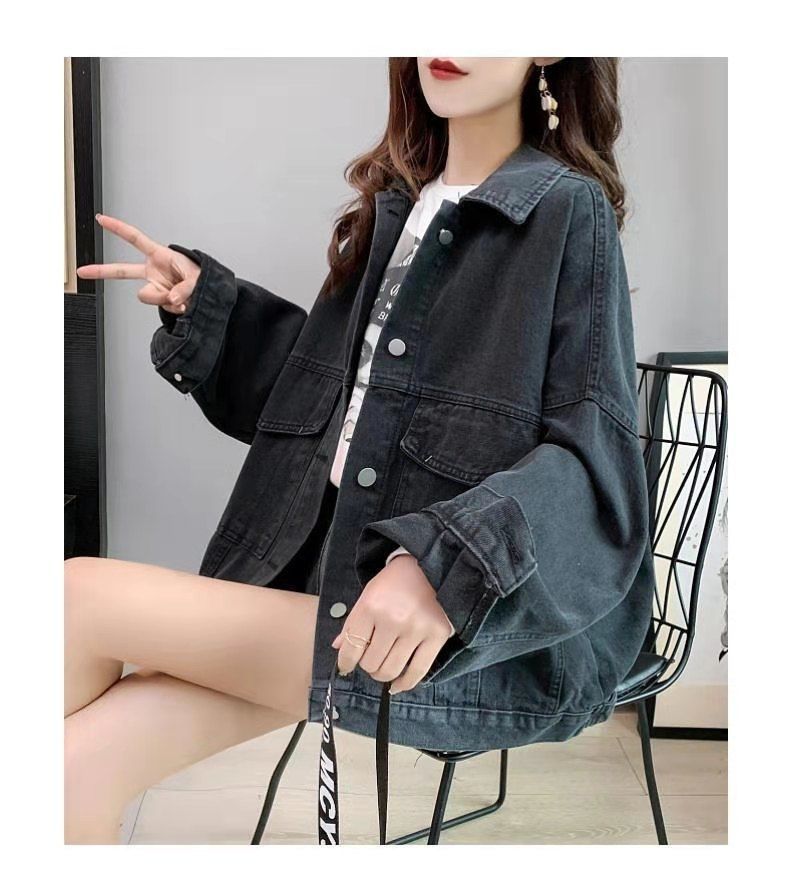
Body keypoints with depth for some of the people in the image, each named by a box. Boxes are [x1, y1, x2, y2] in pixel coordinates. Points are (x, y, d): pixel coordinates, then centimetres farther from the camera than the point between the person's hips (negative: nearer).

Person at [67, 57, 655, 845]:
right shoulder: (396, 205, 15)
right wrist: (205, 306, 11)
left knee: (82, 600, -17)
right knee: (81, 764, -12)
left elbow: (594, 462, -13)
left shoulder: (569, 211, -6)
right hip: (324, 573, 6)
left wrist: (449, 568, -29)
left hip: (475, 634, -6)